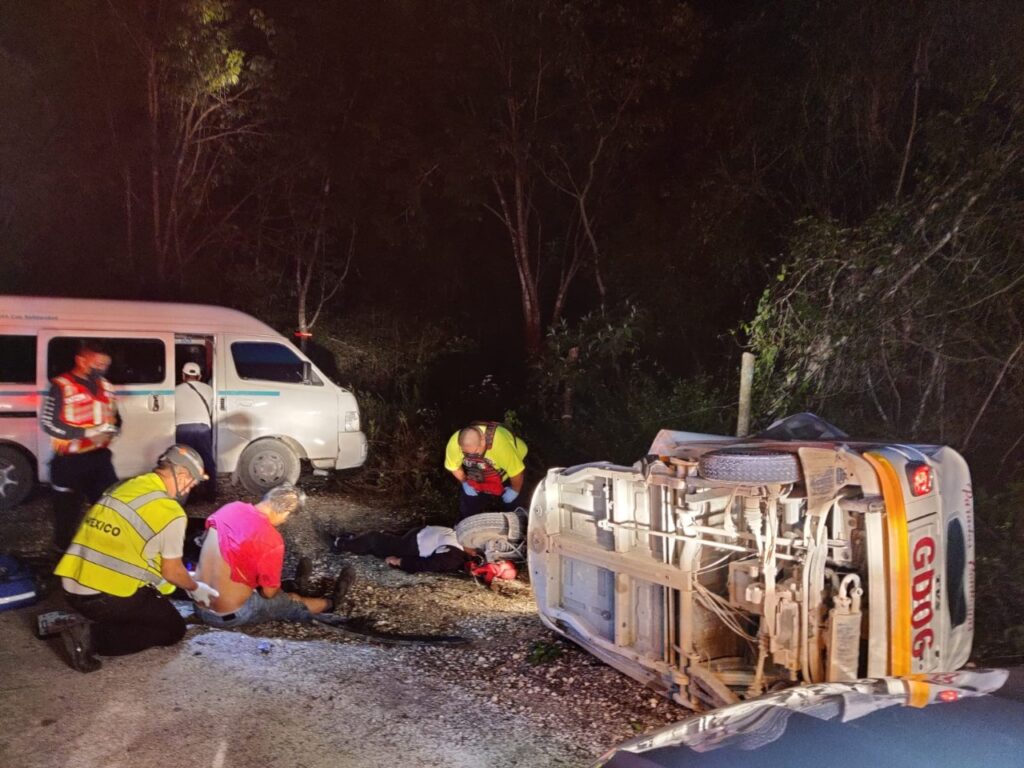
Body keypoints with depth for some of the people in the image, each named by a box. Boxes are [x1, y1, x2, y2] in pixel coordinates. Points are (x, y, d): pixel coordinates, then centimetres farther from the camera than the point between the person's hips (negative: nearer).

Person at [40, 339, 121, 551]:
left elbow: (115, 419, 19)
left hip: (99, 456, 5)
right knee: (68, 509, 9)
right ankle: (64, 550, 30)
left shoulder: (105, 386, 9)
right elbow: (48, 424, -18)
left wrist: (111, 429, -6)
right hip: (69, 460, -5)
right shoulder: (61, 387, -12)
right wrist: (88, 431, -24)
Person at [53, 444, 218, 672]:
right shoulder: (170, 512, -13)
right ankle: (92, 636, -6)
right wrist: (195, 588, 21)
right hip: (107, 596, -8)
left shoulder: (123, 487, 11)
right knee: (174, 629, 10)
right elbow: (171, 571, -2)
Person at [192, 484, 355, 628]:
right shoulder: (271, 541, -27)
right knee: (295, 601, 21)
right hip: (230, 615, -5)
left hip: (199, 605, 5)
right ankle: (331, 602, 45)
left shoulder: (230, 508, -7)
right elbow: (269, 593, -12)